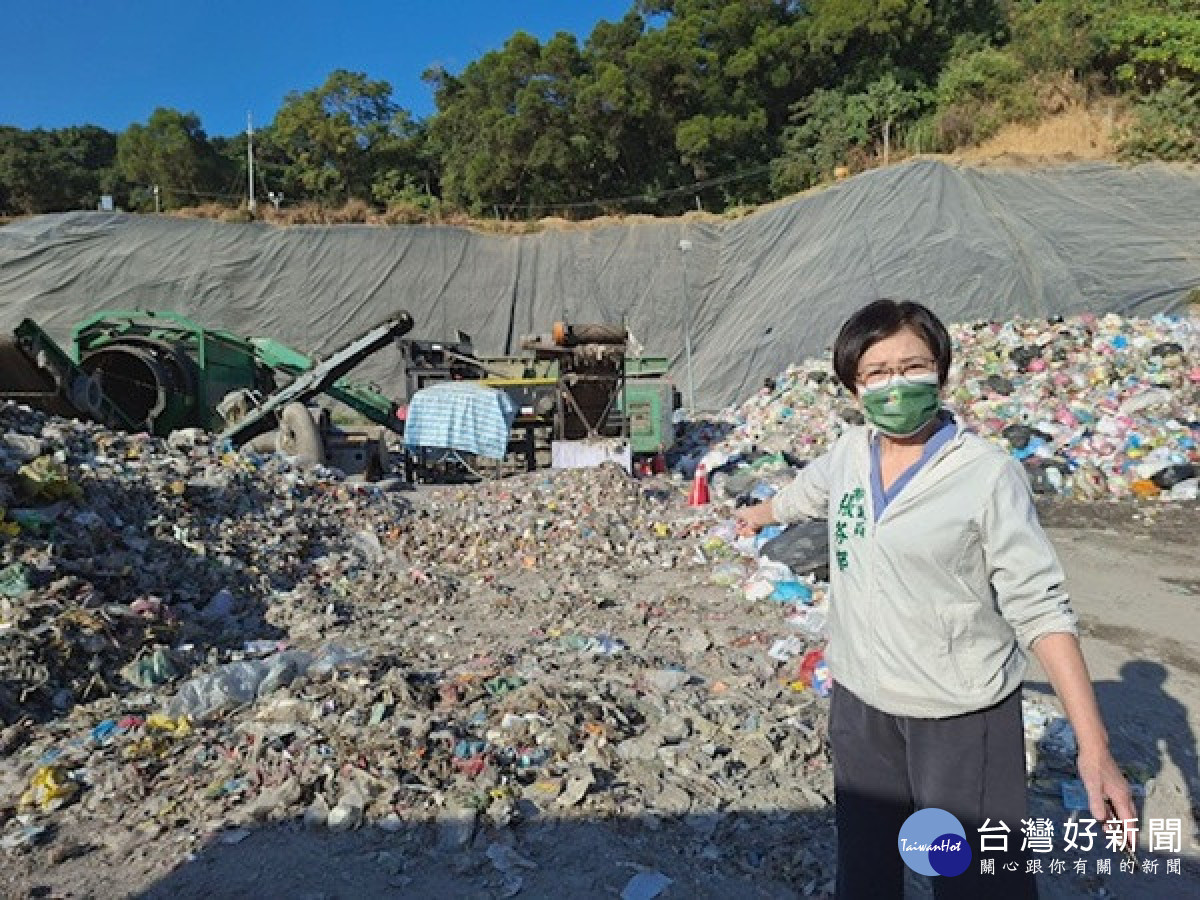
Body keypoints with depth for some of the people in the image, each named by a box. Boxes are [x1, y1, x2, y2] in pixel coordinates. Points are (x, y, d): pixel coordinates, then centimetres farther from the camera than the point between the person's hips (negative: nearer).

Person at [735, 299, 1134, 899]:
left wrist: (1093, 748, -18)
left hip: (961, 719, -5)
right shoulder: (848, 454, -1)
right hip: (860, 704, 5)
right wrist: (758, 515, 40)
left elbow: (1040, 608, -15)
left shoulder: (988, 473, -16)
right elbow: (803, 495, 21)